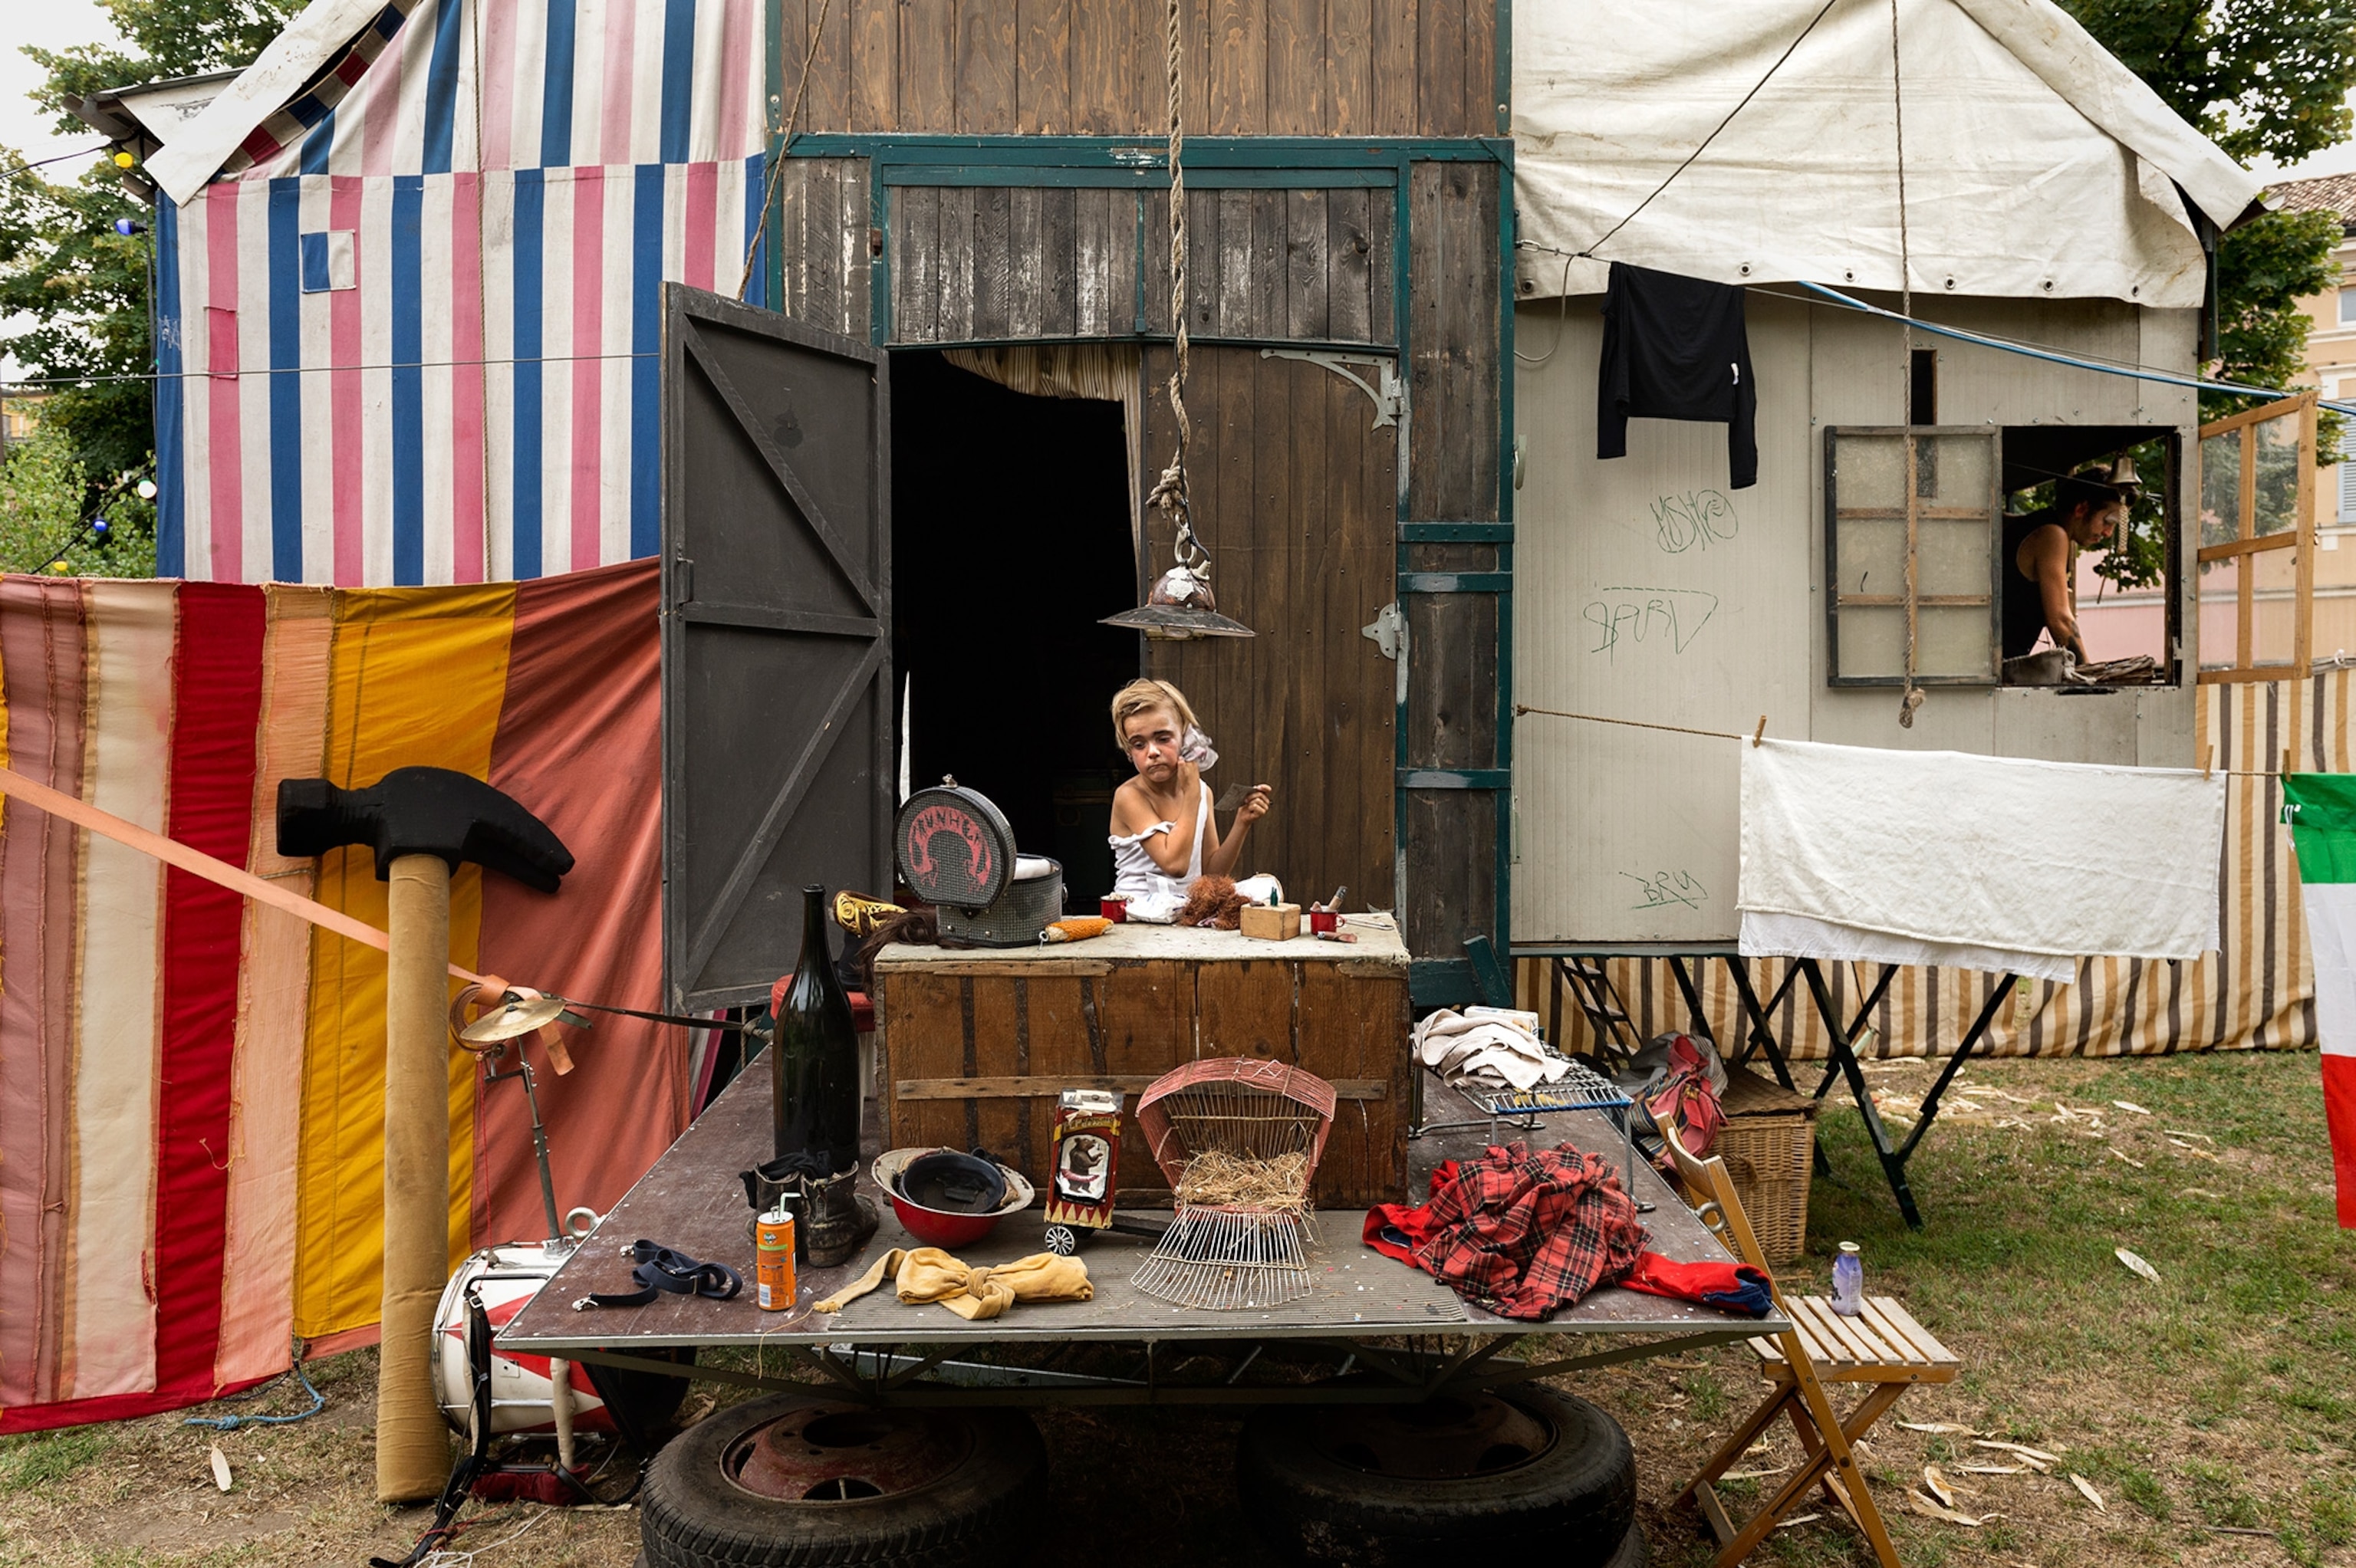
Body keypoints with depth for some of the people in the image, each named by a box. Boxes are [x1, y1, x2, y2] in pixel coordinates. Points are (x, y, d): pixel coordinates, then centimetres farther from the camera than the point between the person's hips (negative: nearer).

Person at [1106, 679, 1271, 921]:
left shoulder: (1202, 792, 8)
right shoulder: (1129, 796, -10)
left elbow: (1212, 872, 10)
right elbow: (1175, 863, -19)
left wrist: (1242, 823, -3)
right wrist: (1191, 793, -14)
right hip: (1137, 922, -7)